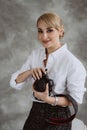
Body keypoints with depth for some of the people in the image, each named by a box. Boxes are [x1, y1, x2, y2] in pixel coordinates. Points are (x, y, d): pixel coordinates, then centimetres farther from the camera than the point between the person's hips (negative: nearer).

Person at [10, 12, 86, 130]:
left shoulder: (72, 63, -17)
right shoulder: (35, 54, 2)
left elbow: (76, 99, -10)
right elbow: (15, 83, 2)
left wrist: (49, 99, -23)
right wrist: (30, 72, -17)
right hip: (35, 112, 5)